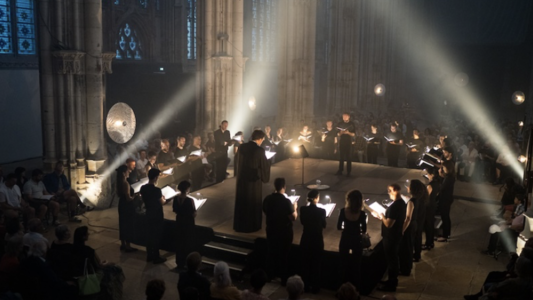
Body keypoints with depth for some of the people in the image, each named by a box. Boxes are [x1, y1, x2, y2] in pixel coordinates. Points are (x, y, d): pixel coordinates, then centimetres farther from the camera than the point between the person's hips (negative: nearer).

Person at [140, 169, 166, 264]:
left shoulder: (143, 188, -3)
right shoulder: (157, 190, -24)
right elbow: (162, 203, -12)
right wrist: (163, 199, 9)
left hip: (148, 215, 7)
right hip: (157, 217, -7)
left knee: (149, 236, 17)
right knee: (156, 237, 4)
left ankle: (149, 256, 27)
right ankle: (156, 258, 13)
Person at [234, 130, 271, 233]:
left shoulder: (241, 147, -3)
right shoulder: (259, 150, -19)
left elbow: (236, 161, 11)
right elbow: (265, 166, -12)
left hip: (241, 178, 5)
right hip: (254, 180, -5)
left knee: (241, 202, 16)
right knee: (253, 203, 10)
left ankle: (239, 225, 25)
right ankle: (252, 226, 19)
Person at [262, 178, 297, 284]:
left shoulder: (267, 199, -7)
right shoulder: (286, 201, -23)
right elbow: (293, 217, -17)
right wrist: (295, 208, -1)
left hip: (271, 230, 4)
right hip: (284, 231, -4)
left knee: (272, 252, 19)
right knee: (284, 254, 9)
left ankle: (271, 275, 31)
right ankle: (283, 278, 19)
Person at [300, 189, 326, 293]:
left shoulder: (303, 209, -11)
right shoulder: (321, 211, -19)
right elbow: (323, 225, -3)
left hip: (305, 240, 2)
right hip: (317, 240, -2)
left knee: (305, 263, 16)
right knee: (316, 265, 12)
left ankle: (306, 286, 26)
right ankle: (315, 287, 21)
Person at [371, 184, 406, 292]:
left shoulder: (394, 206, -29)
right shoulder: (401, 203, 3)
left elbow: (388, 224, -27)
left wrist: (381, 216, -11)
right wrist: (382, 216, 8)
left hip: (390, 237, -10)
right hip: (396, 235, 10)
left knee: (391, 259, 3)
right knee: (394, 258, 21)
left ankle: (391, 285, 16)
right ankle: (393, 280, 35)